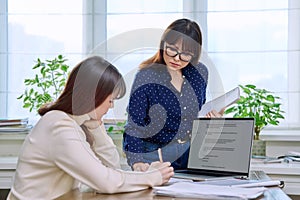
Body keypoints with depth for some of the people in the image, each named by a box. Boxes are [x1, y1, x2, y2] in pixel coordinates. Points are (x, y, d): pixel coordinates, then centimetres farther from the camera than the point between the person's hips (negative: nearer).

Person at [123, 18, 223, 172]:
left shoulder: (200, 73, 4)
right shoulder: (146, 77, -11)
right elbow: (133, 127, -13)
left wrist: (212, 119, -1)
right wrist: (137, 161, -28)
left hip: (192, 156, 3)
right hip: (155, 156, -3)